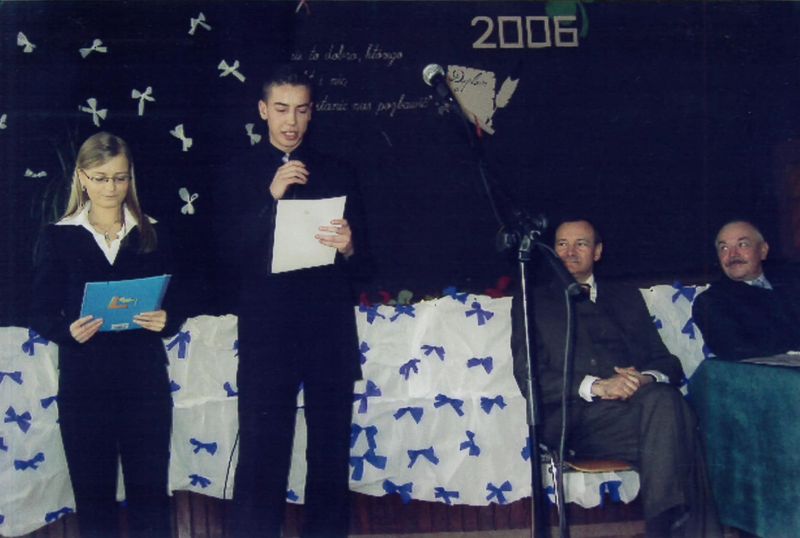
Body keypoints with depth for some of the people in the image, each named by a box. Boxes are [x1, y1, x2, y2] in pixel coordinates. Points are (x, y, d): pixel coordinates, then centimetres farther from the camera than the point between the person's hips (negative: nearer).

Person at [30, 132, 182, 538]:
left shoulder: (151, 235, 8)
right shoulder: (58, 237, 4)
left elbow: (174, 305, 7)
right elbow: (40, 313, 2)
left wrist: (166, 321, -15)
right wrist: (69, 331, -19)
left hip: (145, 381, 1)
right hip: (84, 383, 0)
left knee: (150, 490, 3)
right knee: (93, 492, 8)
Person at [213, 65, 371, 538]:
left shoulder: (338, 174, 12)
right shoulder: (241, 173, 8)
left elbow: (364, 265, 9)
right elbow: (229, 256, -4)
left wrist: (348, 249, -14)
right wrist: (271, 198, -14)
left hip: (330, 333, 2)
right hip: (266, 334, -1)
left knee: (331, 455, 5)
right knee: (262, 455, -4)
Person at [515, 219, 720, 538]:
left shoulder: (627, 297, 27)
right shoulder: (533, 302, 17)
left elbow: (666, 361, 19)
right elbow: (529, 375, 3)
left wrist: (646, 378, -8)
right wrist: (595, 386, -13)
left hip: (635, 404, 3)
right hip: (573, 418, -3)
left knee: (664, 397, -34)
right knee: (663, 403, -32)